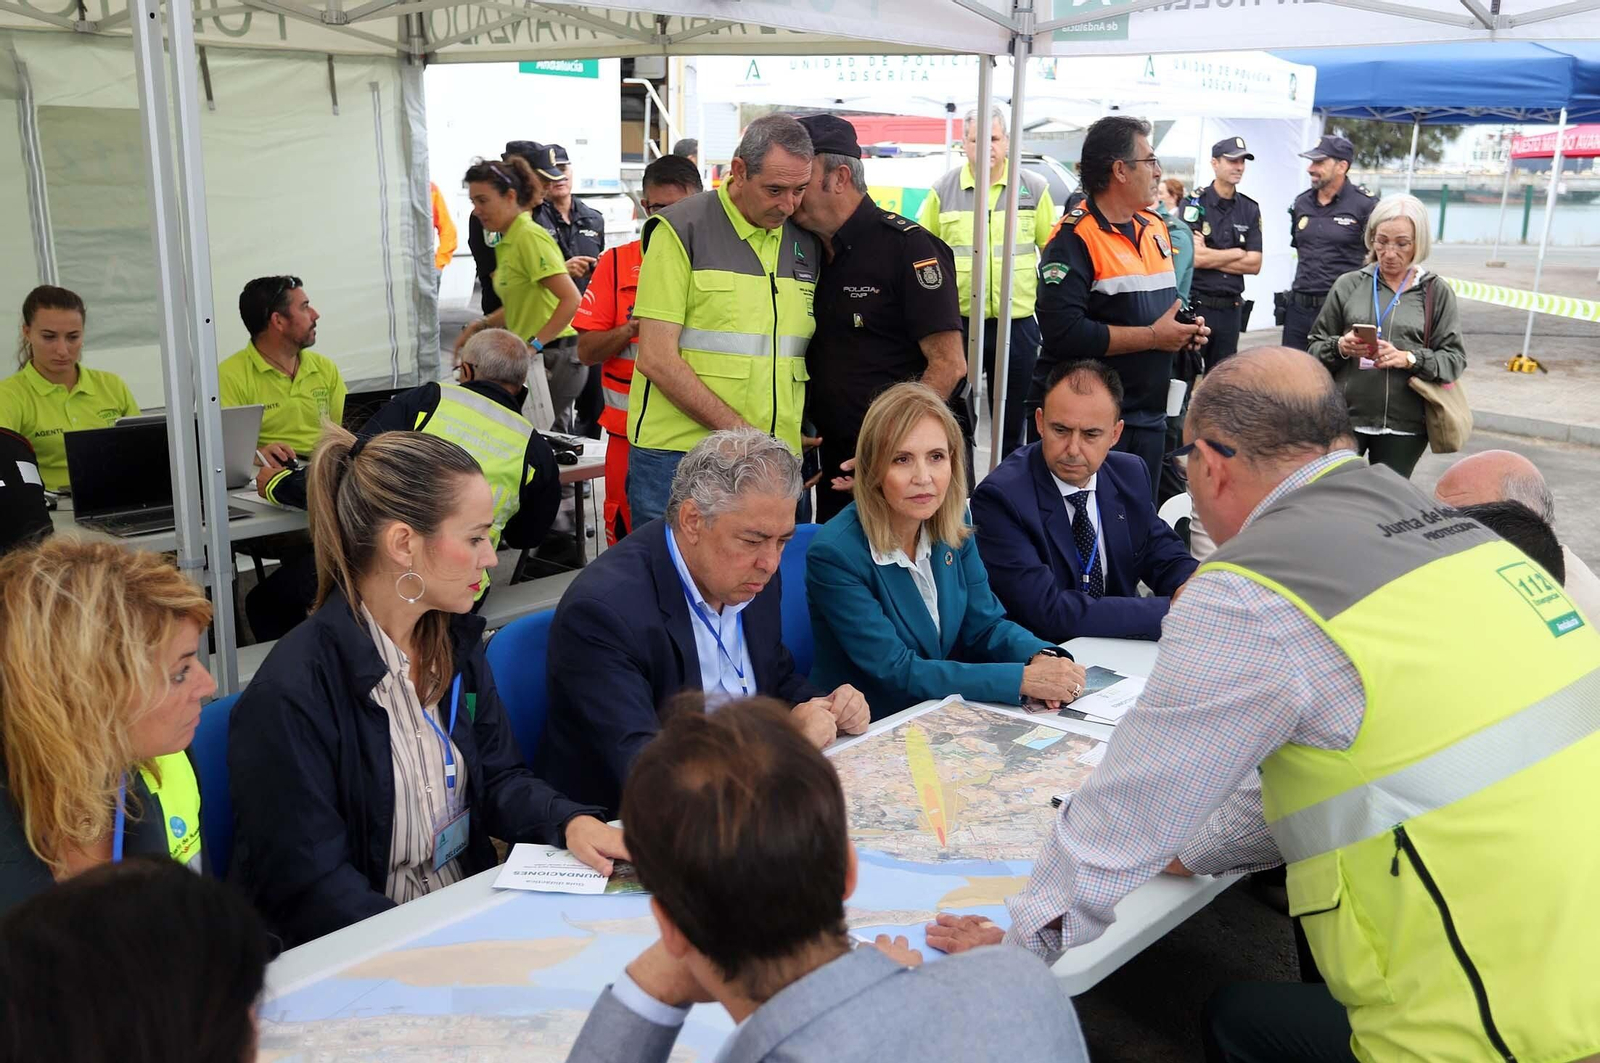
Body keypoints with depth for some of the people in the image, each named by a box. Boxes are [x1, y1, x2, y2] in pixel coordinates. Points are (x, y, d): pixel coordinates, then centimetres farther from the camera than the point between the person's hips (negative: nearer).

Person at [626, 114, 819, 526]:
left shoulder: (806, 243, 12)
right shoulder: (679, 230, -4)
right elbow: (657, 359, -10)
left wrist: (800, 430, 2)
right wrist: (740, 432, -14)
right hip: (678, 455, -4)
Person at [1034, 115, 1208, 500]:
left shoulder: (1155, 227, 12)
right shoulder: (1074, 239, -15)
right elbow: (1065, 333, -27)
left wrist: (1184, 329, 3)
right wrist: (1153, 337, -19)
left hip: (1149, 416, 8)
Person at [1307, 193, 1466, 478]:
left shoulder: (1436, 293, 5)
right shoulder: (1348, 285, 6)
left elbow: (1454, 358, -1)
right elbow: (1315, 348, 8)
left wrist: (1407, 358, -17)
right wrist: (1341, 347, -13)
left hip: (1404, 425, 0)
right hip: (1344, 418, 0)